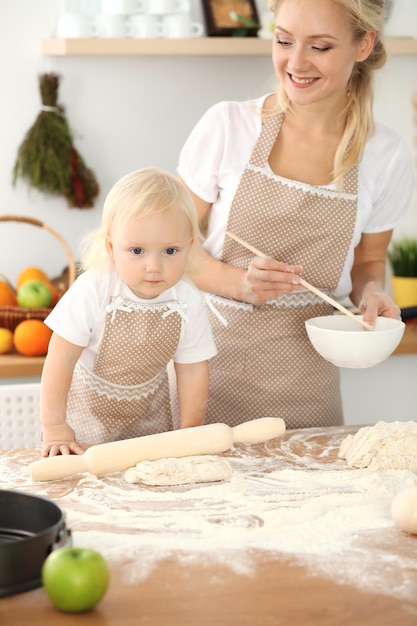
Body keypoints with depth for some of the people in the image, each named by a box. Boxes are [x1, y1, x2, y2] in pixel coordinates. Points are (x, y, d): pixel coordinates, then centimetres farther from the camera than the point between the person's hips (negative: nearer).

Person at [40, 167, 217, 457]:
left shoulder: (190, 303, -22)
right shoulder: (92, 291, -31)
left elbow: (192, 369, -10)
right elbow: (61, 360, -25)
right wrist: (54, 427, -24)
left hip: (147, 413, 3)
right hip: (87, 409, -3)